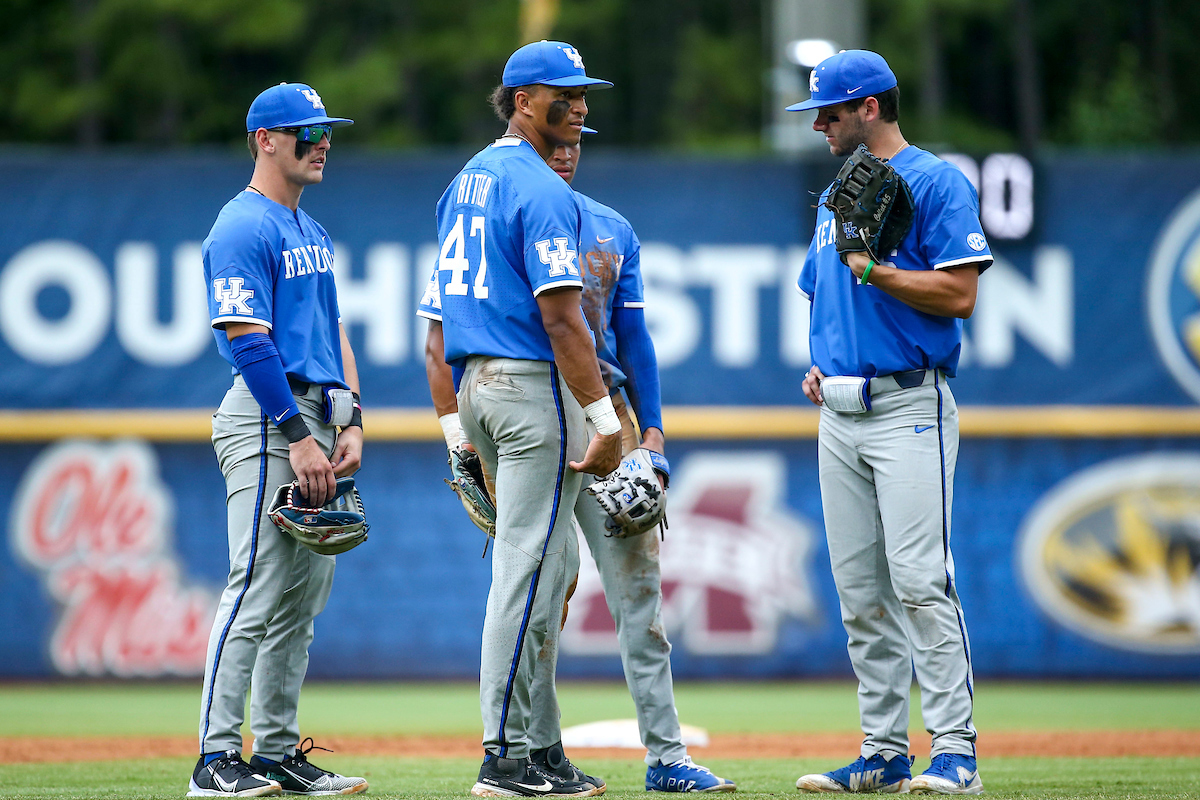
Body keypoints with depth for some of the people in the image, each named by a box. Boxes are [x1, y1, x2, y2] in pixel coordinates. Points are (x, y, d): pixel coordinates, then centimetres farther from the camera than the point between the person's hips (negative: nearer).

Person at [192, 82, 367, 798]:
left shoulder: (312, 232, 20)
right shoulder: (242, 229, -10)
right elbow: (249, 341, -17)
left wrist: (350, 423, 7)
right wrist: (298, 437, -21)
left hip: (316, 418, 10)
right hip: (267, 421, -10)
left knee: (305, 596, 9)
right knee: (257, 590, -13)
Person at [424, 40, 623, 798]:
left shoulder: (467, 181, 15)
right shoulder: (543, 192, -13)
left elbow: (446, 306, 18)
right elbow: (561, 316, -21)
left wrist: (456, 419, 20)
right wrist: (606, 416, -20)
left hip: (476, 384, 10)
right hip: (534, 389, -10)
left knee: (538, 562, 15)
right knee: (529, 565, -8)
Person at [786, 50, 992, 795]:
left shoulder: (936, 182, -5)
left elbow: (959, 293, -14)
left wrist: (873, 269, -17)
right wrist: (818, 365, 12)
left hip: (910, 406, -8)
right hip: (840, 417, 8)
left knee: (920, 580, -15)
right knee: (860, 593, 6)